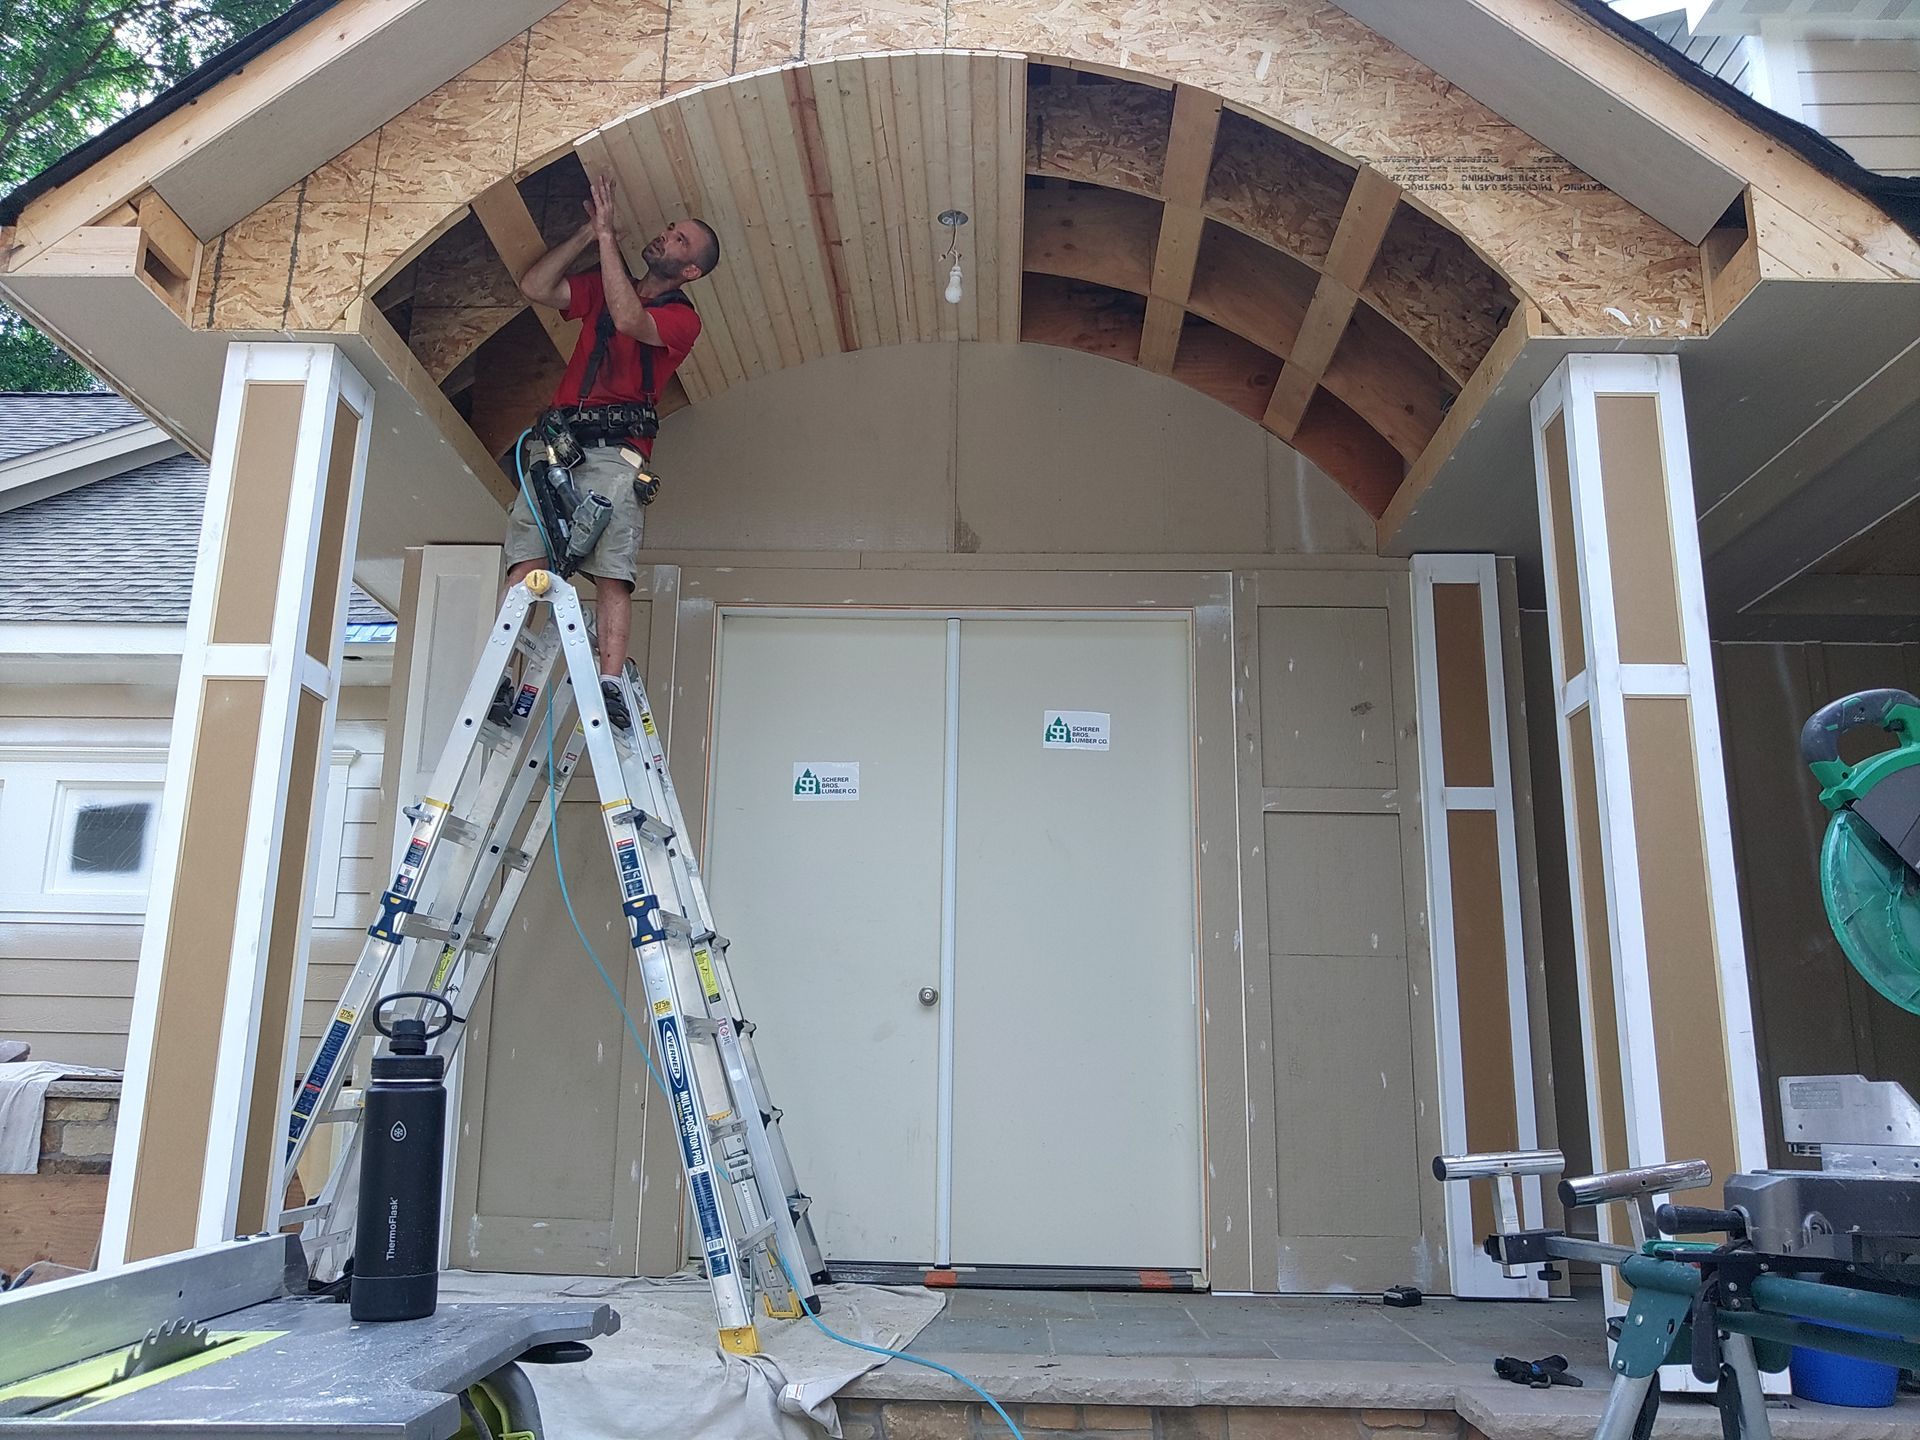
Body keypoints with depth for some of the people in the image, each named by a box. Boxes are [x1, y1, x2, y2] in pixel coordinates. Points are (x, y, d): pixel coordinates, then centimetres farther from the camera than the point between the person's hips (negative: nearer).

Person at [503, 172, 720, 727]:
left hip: (615, 453, -4)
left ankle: (609, 684, -21)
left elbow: (630, 320, -13)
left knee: (612, 574, -16)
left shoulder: (681, 317, 8)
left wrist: (607, 236, -6)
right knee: (525, 565, -12)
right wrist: (590, 232, 11)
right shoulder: (600, 286, 27)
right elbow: (534, 286, 15)